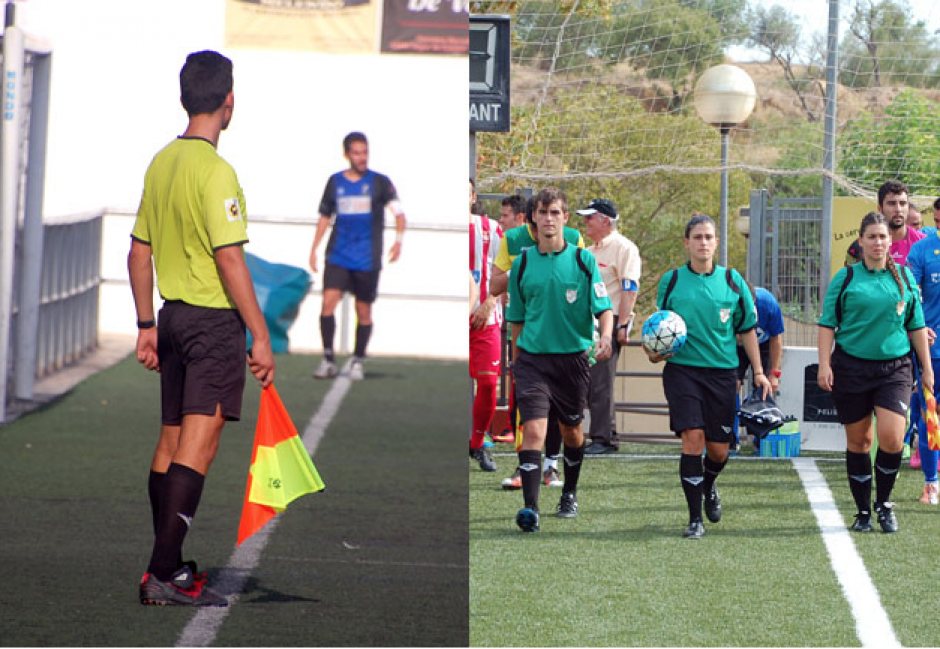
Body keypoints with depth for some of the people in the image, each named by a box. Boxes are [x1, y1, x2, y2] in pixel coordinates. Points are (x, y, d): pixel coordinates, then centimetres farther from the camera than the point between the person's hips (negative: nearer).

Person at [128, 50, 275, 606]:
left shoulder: (161, 163, 9)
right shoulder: (216, 171, -16)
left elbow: (139, 252, 14)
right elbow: (230, 260, -19)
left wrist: (146, 325, 21)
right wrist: (261, 336, -15)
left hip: (173, 315, 8)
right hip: (215, 318, -8)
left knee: (171, 440, 14)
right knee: (199, 443, -8)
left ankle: (165, 566, 19)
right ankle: (168, 573, -13)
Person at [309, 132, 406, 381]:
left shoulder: (379, 182, -1)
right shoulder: (335, 182, 8)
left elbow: (398, 211, -10)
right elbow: (325, 217, 17)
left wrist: (398, 240, -26)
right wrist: (314, 249, 12)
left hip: (367, 259, -2)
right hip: (338, 257, 2)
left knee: (363, 311, 4)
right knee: (328, 302, -14)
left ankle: (357, 361, 20)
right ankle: (328, 359, -8)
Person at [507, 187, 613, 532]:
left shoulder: (583, 260, -1)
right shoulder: (522, 263, 4)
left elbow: (604, 308, -4)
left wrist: (605, 336, -24)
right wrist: (516, 361, 15)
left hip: (573, 357, 0)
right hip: (532, 357, 0)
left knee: (571, 430, 14)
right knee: (533, 429, -16)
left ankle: (570, 493, 38)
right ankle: (530, 507, -21)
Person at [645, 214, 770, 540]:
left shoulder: (731, 280, 5)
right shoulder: (672, 280, 3)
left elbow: (747, 329, 11)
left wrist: (758, 371, 6)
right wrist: (655, 352, -9)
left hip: (722, 372, 2)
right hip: (683, 369, -2)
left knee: (719, 449, 5)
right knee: (692, 437, -16)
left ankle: (708, 486, 41)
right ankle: (695, 518, -8)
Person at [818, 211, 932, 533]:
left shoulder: (904, 277, 9)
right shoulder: (845, 278, 2)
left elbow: (916, 326, 14)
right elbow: (827, 324, 2)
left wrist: (926, 368, 12)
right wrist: (825, 365, -7)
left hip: (895, 367, 1)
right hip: (852, 367, -1)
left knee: (892, 437, -15)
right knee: (858, 441, 4)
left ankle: (884, 502, 6)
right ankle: (863, 512, 15)